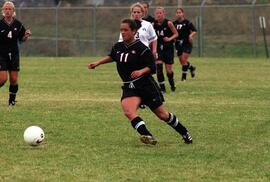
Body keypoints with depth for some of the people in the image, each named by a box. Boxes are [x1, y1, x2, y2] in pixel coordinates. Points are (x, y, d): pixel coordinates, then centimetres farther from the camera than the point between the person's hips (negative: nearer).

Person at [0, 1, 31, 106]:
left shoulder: (18, 24, 0)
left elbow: (22, 39, 11)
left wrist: (27, 36, -9)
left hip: (14, 55, 3)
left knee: (14, 79, 1)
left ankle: (12, 100, 16)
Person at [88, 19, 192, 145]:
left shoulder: (141, 48, -13)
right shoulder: (118, 47, 6)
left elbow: (152, 68, -14)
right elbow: (111, 57, 29)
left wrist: (141, 71, -31)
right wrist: (97, 63, 22)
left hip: (146, 85, -5)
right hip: (129, 87, 5)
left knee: (162, 114, 6)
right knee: (128, 111, -26)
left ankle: (185, 134, 27)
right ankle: (148, 137, -34)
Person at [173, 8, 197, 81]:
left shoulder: (187, 23, -7)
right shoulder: (174, 23, 4)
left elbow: (195, 31, -8)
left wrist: (191, 35, -26)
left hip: (187, 43, -5)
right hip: (178, 44, 5)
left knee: (184, 59, -12)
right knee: (181, 61, 7)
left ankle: (184, 76, -1)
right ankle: (191, 67, 36)